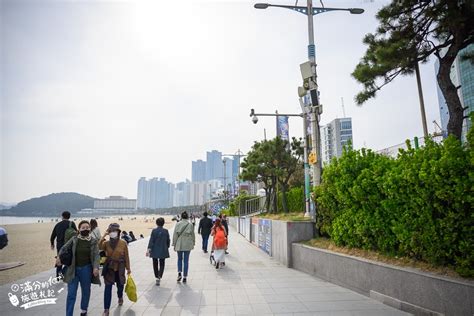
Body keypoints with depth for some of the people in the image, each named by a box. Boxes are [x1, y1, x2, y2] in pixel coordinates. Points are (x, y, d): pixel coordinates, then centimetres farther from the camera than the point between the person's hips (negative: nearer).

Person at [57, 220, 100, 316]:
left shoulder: (93, 241, -6)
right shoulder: (74, 239, -3)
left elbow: (96, 255, -10)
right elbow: (64, 248, 7)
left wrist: (96, 267, -23)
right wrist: (59, 256, -12)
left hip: (86, 269, 0)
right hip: (73, 269, 0)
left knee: (86, 291, 17)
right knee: (71, 293, 0)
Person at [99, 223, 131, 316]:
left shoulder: (123, 243, -9)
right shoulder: (106, 243, -6)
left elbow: (126, 256, -3)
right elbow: (98, 247, -28)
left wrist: (128, 268, 1)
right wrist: (103, 236, -27)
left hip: (120, 268, 0)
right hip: (109, 268, 0)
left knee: (120, 285, 18)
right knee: (108, 288, -3)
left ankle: (120, 297, 51)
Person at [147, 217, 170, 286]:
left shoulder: (154, 231, -8)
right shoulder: (166, 231, -3)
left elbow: (151, 240, -10)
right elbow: (168, 241, 4)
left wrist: (149, 249, -9)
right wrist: (167, 247, 19)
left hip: (155, 251, 0)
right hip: (163, 251, 1)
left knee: (155, 264, 16)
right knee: (162, 264, 8)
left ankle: (157, 277, 24)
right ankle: (159, 277, -10)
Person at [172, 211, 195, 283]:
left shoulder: (177, 224, -4)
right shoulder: (190, 225, -5)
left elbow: (175, 235, -1)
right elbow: (193, 235, 1)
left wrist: (174, 244, 7)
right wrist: (193, 243, 13)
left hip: (179, 245, 1)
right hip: (187, 245, -1)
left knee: (179, 259, 19)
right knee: (186, 260, 7)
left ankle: (179, 273, 0)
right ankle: (184, 277, 10)